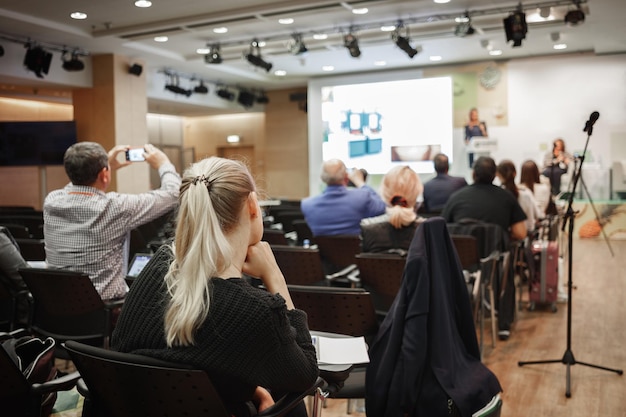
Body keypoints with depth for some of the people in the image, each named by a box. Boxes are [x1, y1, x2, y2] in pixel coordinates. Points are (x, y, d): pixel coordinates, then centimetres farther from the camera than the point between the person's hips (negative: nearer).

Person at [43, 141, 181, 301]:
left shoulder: (51, 201, -6)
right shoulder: (115, 207, -21)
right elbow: (172, 194, -10)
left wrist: (108, 166, 22)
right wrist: (164, 164, 7)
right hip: (106, 304, -6)